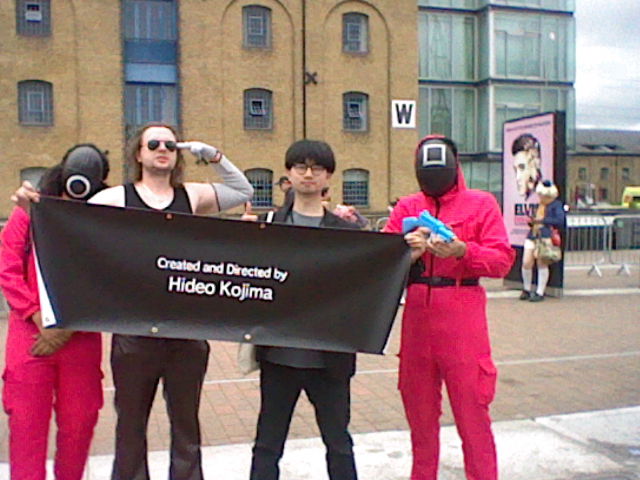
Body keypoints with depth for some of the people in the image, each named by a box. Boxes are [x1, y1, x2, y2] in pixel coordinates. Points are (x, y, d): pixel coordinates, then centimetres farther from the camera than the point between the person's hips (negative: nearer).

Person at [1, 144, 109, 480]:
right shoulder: (30, 213, 6)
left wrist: (68, 328, -8)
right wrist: (40, 320, -10)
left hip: (81, 337, 1)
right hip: (30, 335, 0)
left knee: (79, 422, 6)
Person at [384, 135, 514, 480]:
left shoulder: (481, 203, 4)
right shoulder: (406, 207, 13)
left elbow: (502, 260, -5)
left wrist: (462, 251, -20)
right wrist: (407, 251, -16)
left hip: (462, 316, -3)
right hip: (417, 314, 4)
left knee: (471, 410, -1)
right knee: (418, 408, 13)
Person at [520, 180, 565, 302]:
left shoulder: (556, 205, 2)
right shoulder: (538, 205, 21)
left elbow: (560, 220, -10)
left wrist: (542, 220, -11)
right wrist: (531, 221, 8)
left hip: (545, 237, -5)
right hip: (532, 236, 5)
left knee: (542, 264, -2)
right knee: (526, 263, -3)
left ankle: (540, 293, 8)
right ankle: (526, 290, 16)